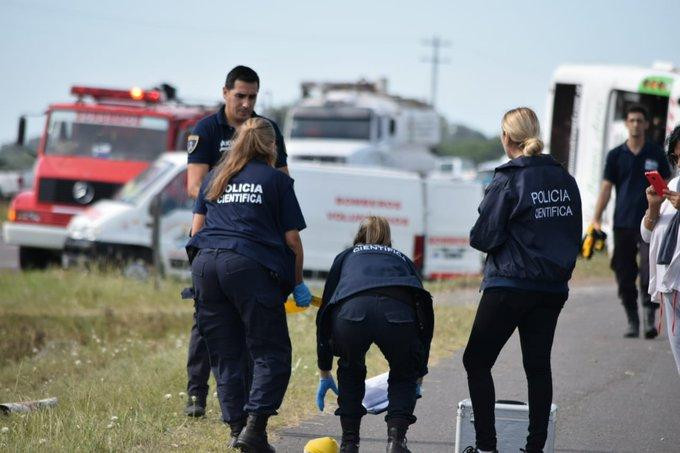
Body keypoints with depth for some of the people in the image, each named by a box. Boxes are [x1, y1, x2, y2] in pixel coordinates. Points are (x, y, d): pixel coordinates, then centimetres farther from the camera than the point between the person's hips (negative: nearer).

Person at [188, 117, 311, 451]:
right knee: (271, 352, -2)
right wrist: (298, 284, 15)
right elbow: (292, 239, 6)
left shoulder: (214, 177, 22)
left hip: (206, 264, 5)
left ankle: (236, 426, 6)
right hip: (251, 266, -5)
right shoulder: (276, 179, 9)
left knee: (225, 355, 11)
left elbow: (196, 229, 20)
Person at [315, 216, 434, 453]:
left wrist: (324, 374, 44)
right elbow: (424, 320, 39)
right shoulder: (402, 259, 39)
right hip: (398, 315, 0)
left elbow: (325, 311, 37)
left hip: (351, 313, 0)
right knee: (403, 377, 28)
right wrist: (418, 379, 48)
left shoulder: (346, 257, 37)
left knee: (350, 372, 32)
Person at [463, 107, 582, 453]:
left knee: (476, 361, 5)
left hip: (509, 286, -6)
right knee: (538, 365, 11)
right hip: (554, 288, 6)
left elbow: (483, 237, -12)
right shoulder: (565, 180, 6)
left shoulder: (508, 181, -13)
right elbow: (575, 234, 11)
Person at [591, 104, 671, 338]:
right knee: (624, 275, 4)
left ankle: (650, 318, -12)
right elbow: (606, 187, 5)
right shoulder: (615, 155, 7)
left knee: (649, 272, -15)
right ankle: (632, 321, 14)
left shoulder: (656, 154, 6)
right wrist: (596, 218, -4)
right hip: (623, 224, 2)